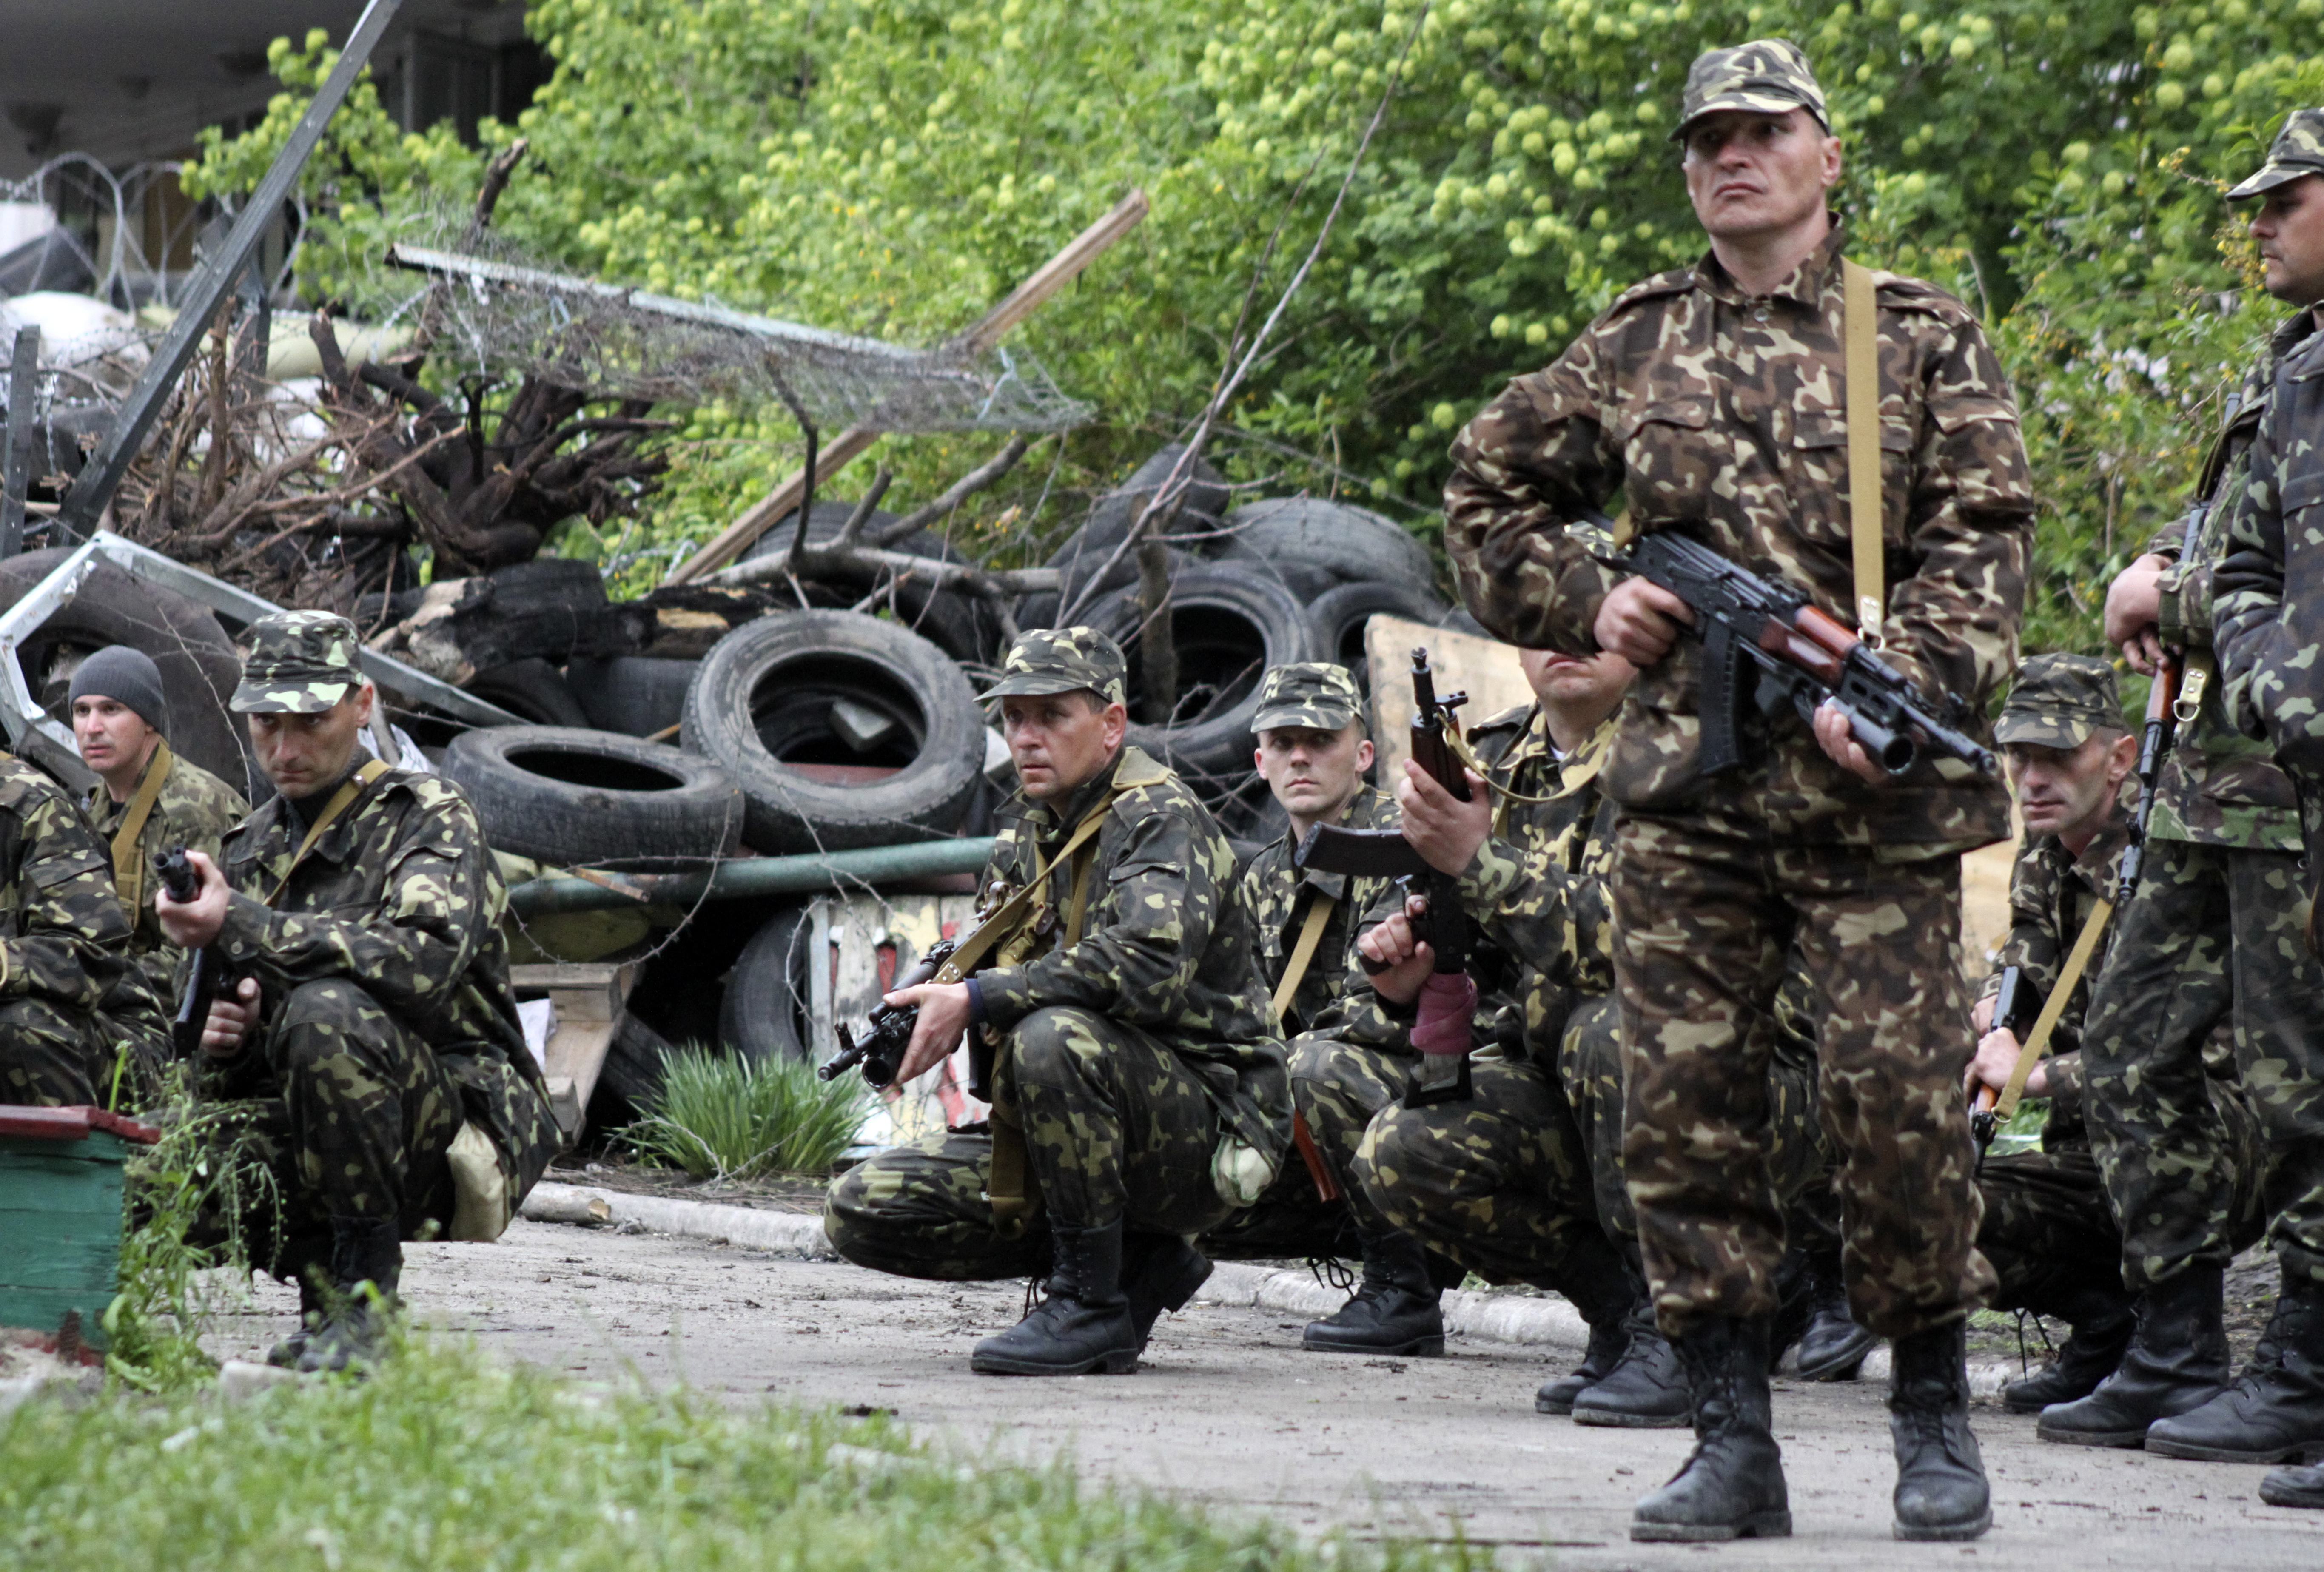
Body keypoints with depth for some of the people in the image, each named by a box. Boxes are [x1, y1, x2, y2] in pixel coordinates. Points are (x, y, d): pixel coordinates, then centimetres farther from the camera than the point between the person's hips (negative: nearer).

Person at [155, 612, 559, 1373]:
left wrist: (240, 926, -26)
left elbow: (428, 960, -27)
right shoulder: (249, 848, 15)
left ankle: (363, 1295, -22)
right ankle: (320, 1276, 2)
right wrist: (219, 1040, -6)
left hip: (458, 1129, -5)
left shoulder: (428, 816, -4)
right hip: (303, 1131, 5)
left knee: (327, 1010, -36)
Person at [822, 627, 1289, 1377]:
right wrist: (938, 998, -4)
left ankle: (1094, 1303, -22)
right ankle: (1136, 1259, 4)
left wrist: (978, 1002, -27)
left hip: (1206, 1131, -9)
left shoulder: (1158, 817, -14)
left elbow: (1151, 967, -32)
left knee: (1056, 1037, -37)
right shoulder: (1029, 825, 12)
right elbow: (997, 964, 21)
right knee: (859, 1212, -2)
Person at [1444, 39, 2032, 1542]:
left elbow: (1984, 543, -2)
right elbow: (1487, 490, 23)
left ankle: (1935, 1417, 10)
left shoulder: (1926, 338, 6)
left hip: (1874, 789, -3)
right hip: (1686, 782, 3)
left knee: (1900, 1095, -5)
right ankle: (1734, 1442, 4)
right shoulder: (1635, 346, 13)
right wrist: (1585, 599, 6)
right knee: (1685, 1106, -1)